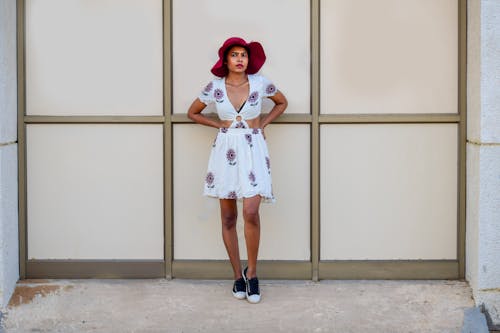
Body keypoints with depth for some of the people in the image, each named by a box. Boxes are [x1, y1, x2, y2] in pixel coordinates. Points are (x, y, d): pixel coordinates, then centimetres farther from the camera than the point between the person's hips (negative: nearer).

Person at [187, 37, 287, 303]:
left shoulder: (260, 83, 0)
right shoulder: (215, 87, 0)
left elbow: (282, 102, 18)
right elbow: (192, 113, 14)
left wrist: (263, 123, 6)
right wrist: (219, 124, 4)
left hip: (253, 151, -1)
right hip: (225, 151, 1)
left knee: (251, 212, -15)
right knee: (228, 217, 4)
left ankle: (252, 272, 3)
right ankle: (237, 276, 16)